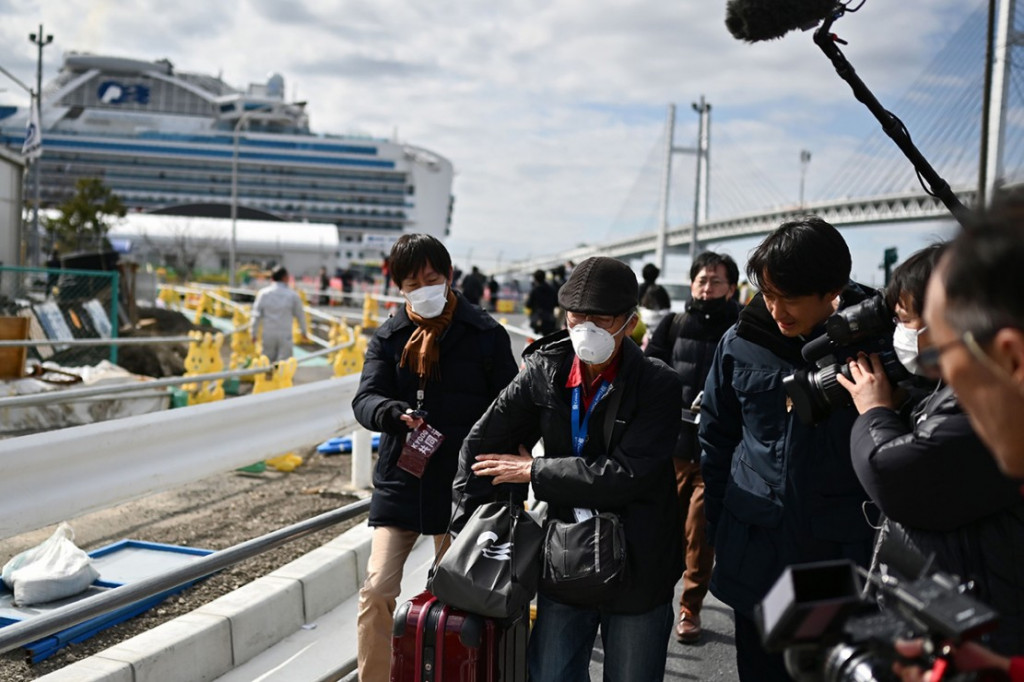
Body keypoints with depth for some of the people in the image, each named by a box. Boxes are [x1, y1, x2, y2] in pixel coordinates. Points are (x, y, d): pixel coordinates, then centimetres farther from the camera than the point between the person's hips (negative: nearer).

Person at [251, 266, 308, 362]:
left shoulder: (263, 293, 0)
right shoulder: (292, 294, -3)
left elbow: (257, 315, 0)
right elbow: (300, 315, 5)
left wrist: (254, 333, 9)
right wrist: (304, 331, 20)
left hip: (268, 334, 2)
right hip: (285, 335, -2)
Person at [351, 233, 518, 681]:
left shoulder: (485, 334, -4)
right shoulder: (389, 337, 3)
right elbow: (365, 399, -6)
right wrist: (395, 413, -29)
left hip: (462, 484, -2)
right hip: (400, 481, 2)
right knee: (376, 591, -3)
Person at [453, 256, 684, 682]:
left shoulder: (659, 386, -16)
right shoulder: (545, 371, -5)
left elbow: (625, 475, -25)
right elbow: (483, 443, 1)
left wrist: (534, 472, -17)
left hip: (637, 567, -3)